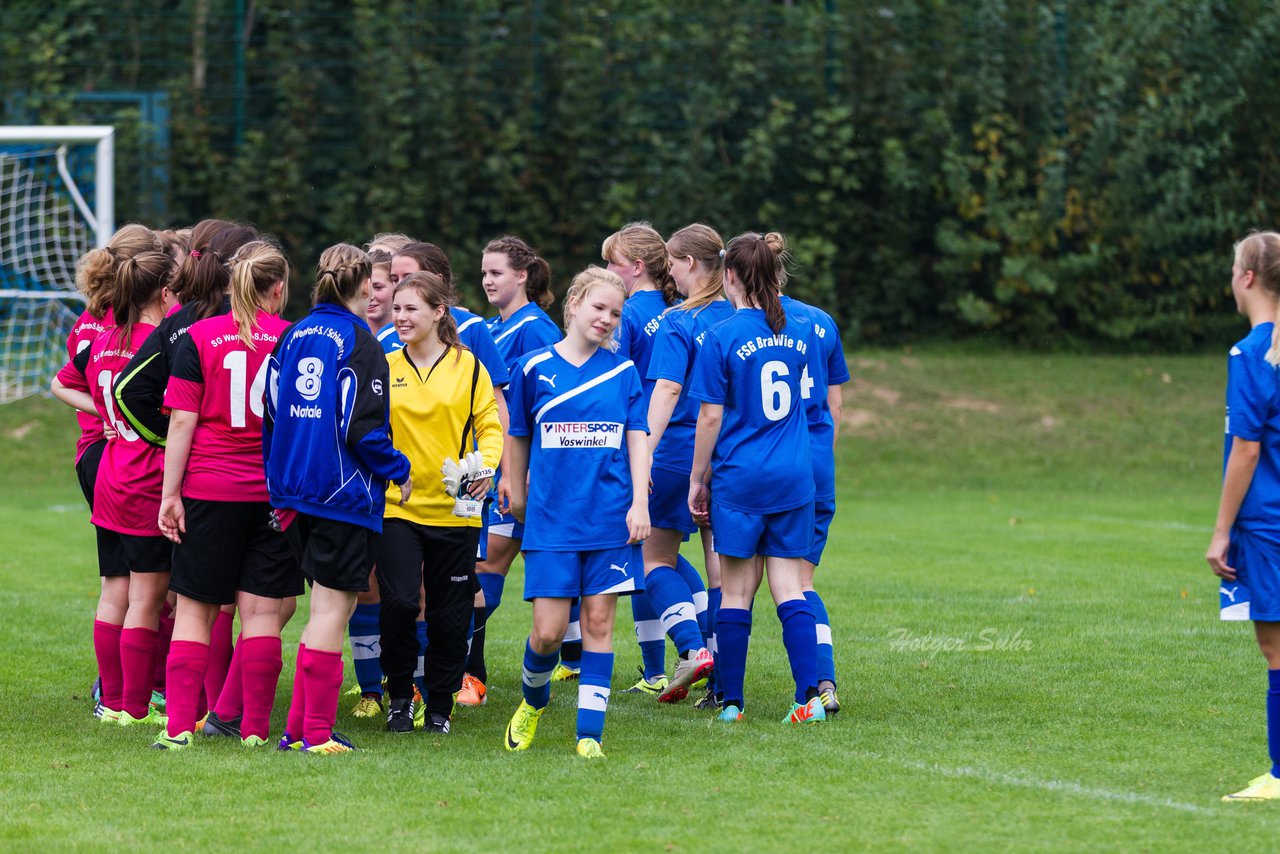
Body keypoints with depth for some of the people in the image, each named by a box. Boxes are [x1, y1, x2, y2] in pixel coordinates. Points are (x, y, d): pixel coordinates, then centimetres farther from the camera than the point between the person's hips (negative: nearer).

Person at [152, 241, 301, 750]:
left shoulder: (199, 338, -3)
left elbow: (182, 422, -5)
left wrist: (171, 493, -2)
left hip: (209, 492, 0)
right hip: (276, 493, 1)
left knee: (194, 609, 6)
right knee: (262, 611, 4)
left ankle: (179, 725, 0)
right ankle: (254, 727, 4)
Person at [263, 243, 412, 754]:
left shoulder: (293, 336, 9)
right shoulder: (360, 343, -11)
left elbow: (271, 413, 11)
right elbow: (362, 427, -17)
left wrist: (280, 486, 18)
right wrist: (398, 472, -2)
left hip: (294, 489, 7)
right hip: (344, 492, -7)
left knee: (325, 610, 16)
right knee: (332, 610, -2)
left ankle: (298, 727, 14)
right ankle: (316, 732, -2)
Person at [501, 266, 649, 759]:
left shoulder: (623, 371, 4)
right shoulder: (535, 368, 2)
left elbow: (637, 440, 4)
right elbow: (518, 438, 13)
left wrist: (639, 503, -5)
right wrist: (517, 496, 19)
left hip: (610, 519, 1)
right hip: (551, 519, -1)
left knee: (598, 621, 0)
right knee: (548, 630, -4)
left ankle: (590, 735, 3)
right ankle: (533, 703, 26)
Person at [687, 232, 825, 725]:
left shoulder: (722, 338, -10)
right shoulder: (799, 332, 6)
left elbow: (711, 417, -8)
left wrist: (698, 479, 2)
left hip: (739, 479, -4)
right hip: (794, 477, 4)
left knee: (736, 591, 3)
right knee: (788, 587, 4)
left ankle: (732, 701, 8)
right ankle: (809, 696, -7)